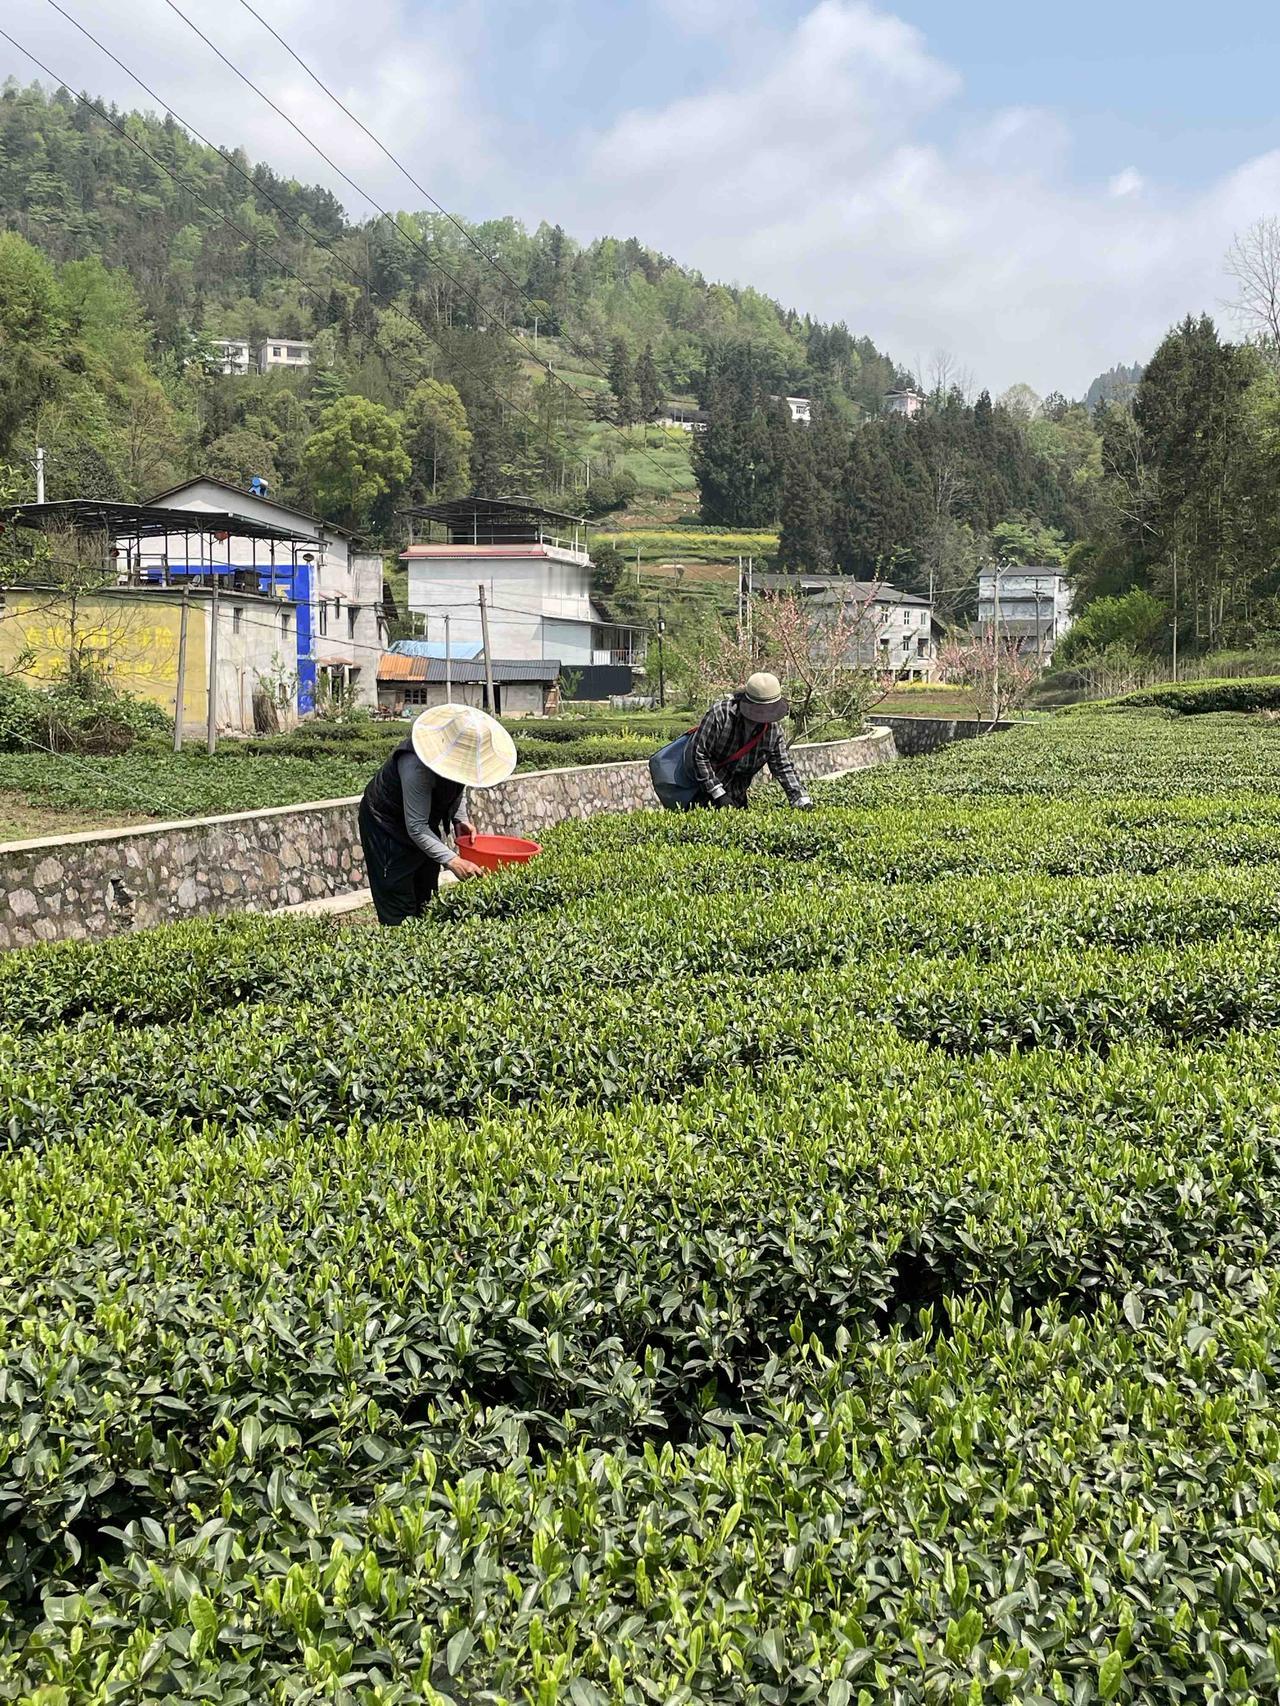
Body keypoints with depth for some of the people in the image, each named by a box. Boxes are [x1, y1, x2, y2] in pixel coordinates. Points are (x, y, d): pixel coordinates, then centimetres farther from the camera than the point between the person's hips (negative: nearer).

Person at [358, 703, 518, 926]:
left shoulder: (460, 754, -15)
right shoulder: (416, 766, -39)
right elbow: (416, 828, -34)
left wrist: (461, 819, -9)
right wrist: (452, 860, -40)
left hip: (426, 825, 8)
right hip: (387, 826, -8)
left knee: (425, 904, 13)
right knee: (399, 911, -10)